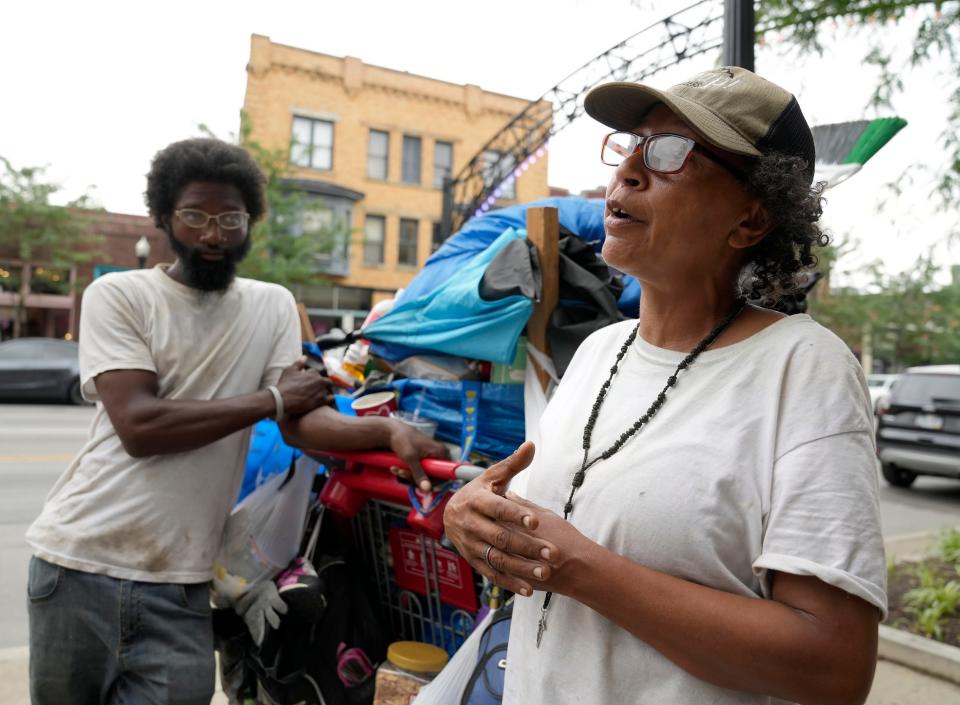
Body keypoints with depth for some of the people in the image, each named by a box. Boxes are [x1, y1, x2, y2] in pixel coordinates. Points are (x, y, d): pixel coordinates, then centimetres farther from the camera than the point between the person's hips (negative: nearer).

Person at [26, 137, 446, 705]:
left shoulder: (273, 304, 6)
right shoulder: (117, 295, -4)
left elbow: (302, 418, -5)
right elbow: (138, 426, -17)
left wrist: (386, 430, -24)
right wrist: (271, 398, -12)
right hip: (83, 559, -1)